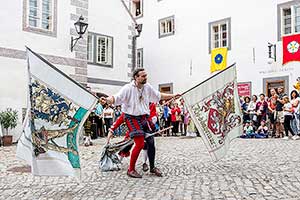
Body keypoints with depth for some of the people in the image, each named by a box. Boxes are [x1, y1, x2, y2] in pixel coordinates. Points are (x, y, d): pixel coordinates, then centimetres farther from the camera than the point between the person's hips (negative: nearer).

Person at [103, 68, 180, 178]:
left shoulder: (147, 87, 5)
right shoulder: (128, 88, -13)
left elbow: (159, 95, 19)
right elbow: (116, 98, -21)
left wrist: (172, 96, 23)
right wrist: (107, 99, -42)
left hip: (144, 117, 6)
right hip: (132, 118, -6)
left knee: (151, 142, 6)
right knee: (140, 144, -14)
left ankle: (152, 167, 26)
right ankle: (131, 170, 3)